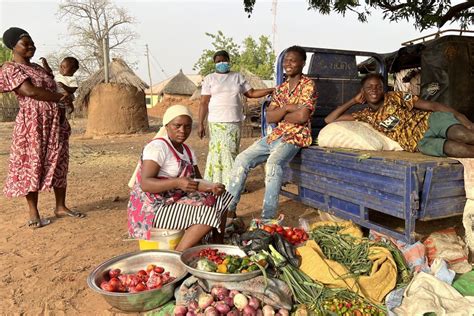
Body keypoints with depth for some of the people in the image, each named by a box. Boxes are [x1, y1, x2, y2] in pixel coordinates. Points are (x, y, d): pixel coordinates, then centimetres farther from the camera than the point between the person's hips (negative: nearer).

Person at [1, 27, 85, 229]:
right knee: (32, 165, -2)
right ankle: (33, 213, 7)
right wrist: (60, 98, -11)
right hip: (32, 123, -7)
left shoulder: (37, 67, 19)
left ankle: (61, 207, 17)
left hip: (55, 122, 8)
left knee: (58, 164, 7)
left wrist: (65, 100, 4)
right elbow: (30, 91, -17)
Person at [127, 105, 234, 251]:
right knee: (209, 215, -21)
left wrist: (211, 187, -15)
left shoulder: (187, 151, 10)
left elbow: (197, 182, 7)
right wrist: (177, 183, -37)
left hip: (175, 202, 9)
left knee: (221, 199, 7)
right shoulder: (157, 147, -16)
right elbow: (145, 184, -25)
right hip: (152, 208, -9)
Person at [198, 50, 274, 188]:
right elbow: (204, 103, 1)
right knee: (219, 151, -7)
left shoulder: (238, 77, 14)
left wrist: (272, 90, 3)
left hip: (235, 121, 3)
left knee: (232, 152, 3)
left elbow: (252, 93, 14)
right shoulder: (209, 78, 6)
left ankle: (231, 183, 9)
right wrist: (200, 124, -7)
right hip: (217, 121, -3)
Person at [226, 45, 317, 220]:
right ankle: (229, 207, 1)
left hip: (296, 136, -7)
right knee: (242, 159, -5)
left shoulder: (308, 85, -4)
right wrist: (287, 108, -11)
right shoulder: (280, 89, 16)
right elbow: (269, 117, 6)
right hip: (276, 135, 7)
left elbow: (302, 116, -18)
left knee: (273, 162, -35)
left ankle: (268, 217, -31)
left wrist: (279, 115, -2)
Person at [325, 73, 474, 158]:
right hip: (420, 142, 0)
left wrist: (460, 117, -11)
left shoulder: (395, 97, 8)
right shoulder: (366, 116, 13)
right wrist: (354, 100, 12)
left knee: (462, 135, -34)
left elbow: (432, 106, 2)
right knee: (453, 148, -32)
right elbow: (329, 120, 8)